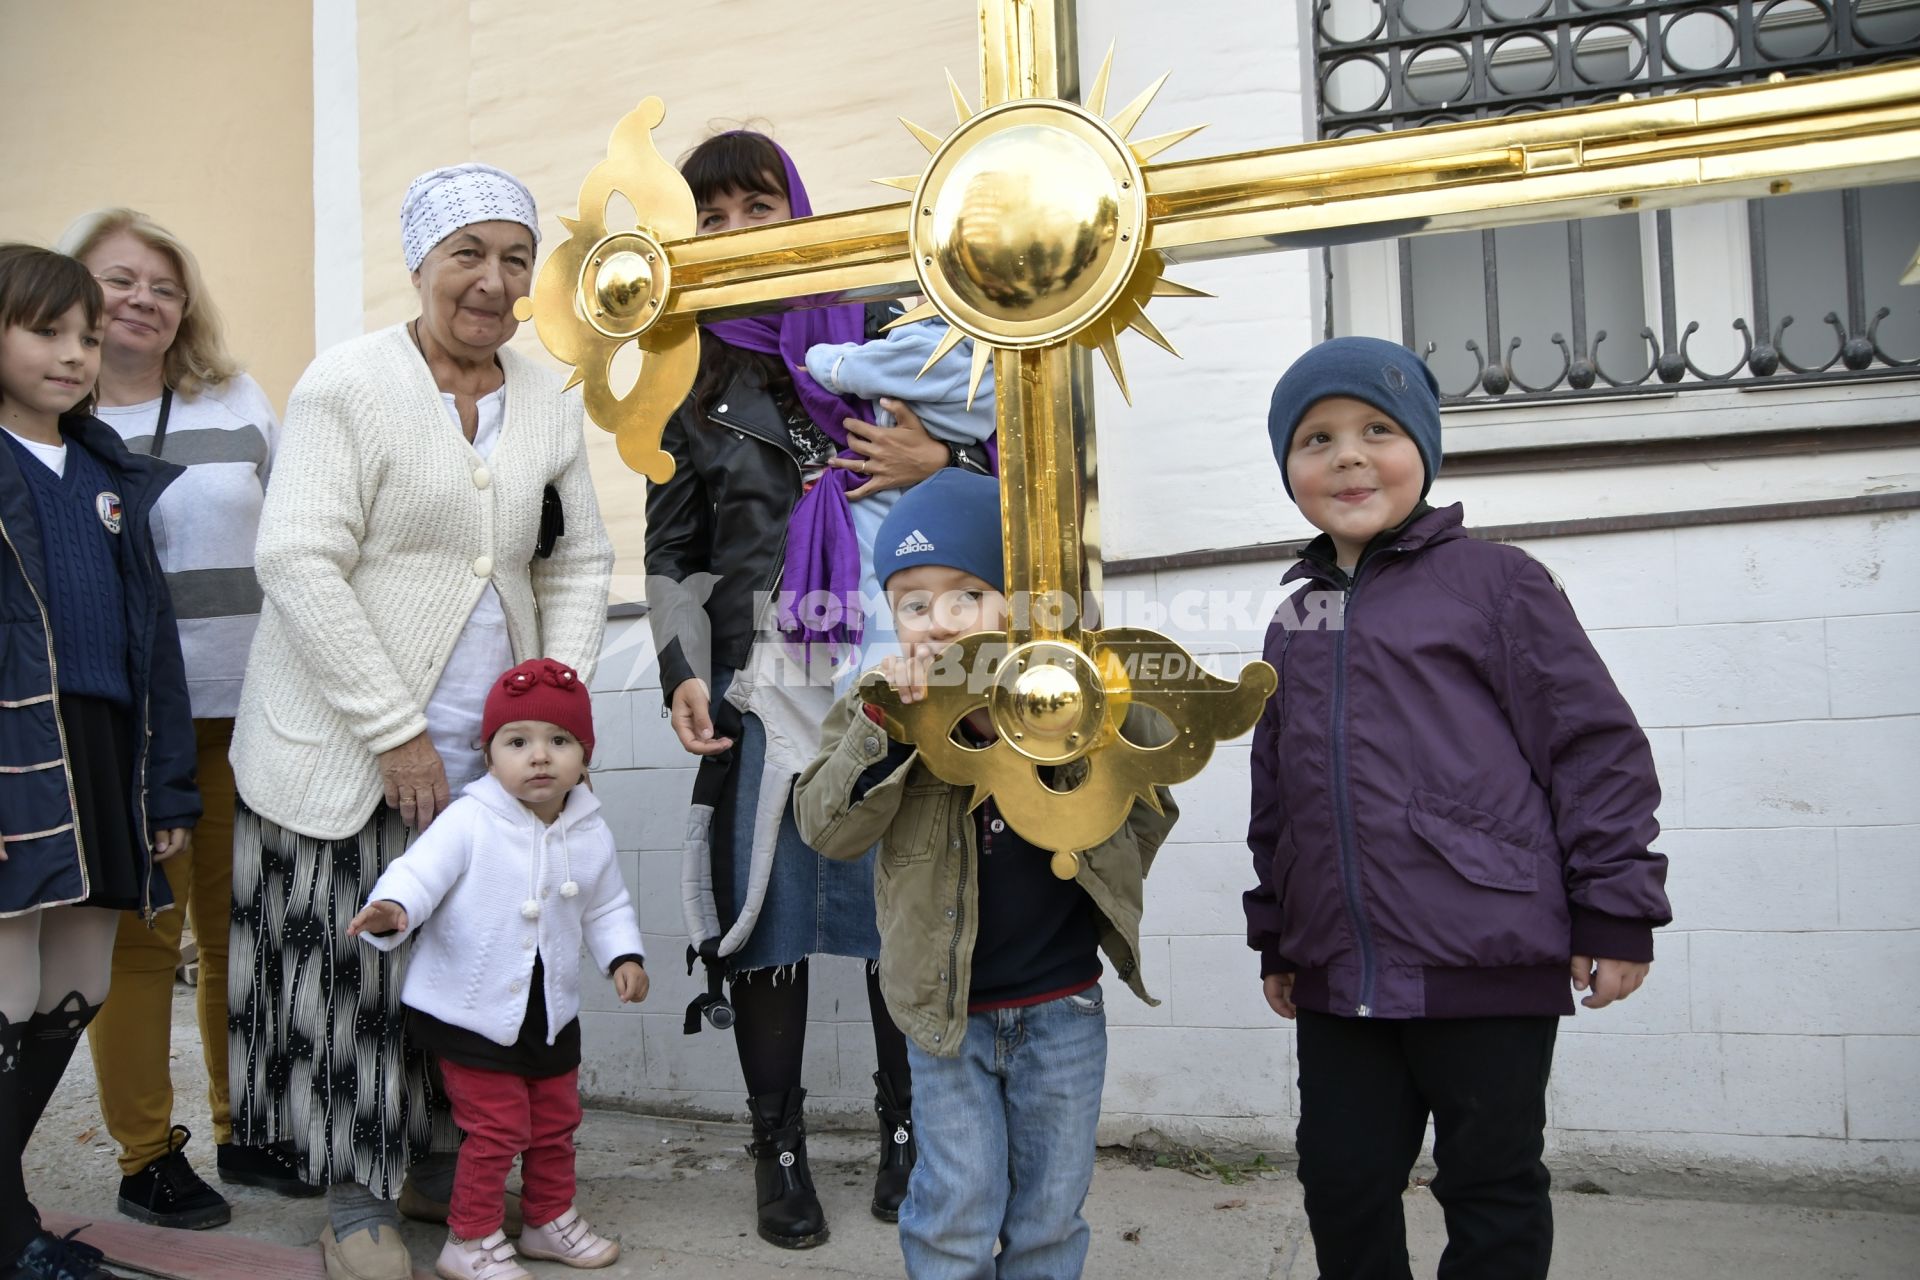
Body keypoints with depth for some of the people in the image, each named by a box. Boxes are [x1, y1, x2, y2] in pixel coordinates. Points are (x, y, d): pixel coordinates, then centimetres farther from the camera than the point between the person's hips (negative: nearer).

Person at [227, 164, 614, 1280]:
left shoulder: (550, 402, 8)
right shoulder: (349, 383, -9)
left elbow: (579, 563, 12)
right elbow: (299, 564, -15)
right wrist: (396, 730, -16)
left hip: (492, 756, 5)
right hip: (350, 755, -4)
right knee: (356, 969, 3)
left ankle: (442, 1169, 32)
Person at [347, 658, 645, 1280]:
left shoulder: (590, 832, -2)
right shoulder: (469, 821, -17)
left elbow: (607, 906, 10)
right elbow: (420, 871, -25)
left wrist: (624, 956, -3)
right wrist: (392, 910, -45)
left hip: (552, 1012, 6)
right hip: (474, 1012, -5)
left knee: (556, 1122, 19)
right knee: (496, 1128, 0)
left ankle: (551, 1218, 40)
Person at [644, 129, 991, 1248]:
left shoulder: (879, 330, 10)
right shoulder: (691, 375, 14)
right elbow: (673, 550, 15)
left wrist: (935, 462, -7)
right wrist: (684, 672, 3)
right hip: (760, 676, 1)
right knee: (767, 908, 2)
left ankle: (908, 1134, 20)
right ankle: (781, 1151, 17)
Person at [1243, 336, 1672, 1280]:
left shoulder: (1494, 581, -2)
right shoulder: (1294, 625, 15)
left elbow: (1595, 743, -5)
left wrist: (1615, 912, -7)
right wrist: (1275, 941, 19)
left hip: (1489, 964, -5)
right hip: (1338, 976, 5)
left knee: (1492, 1189, 9)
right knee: (1342, 1183, 13)